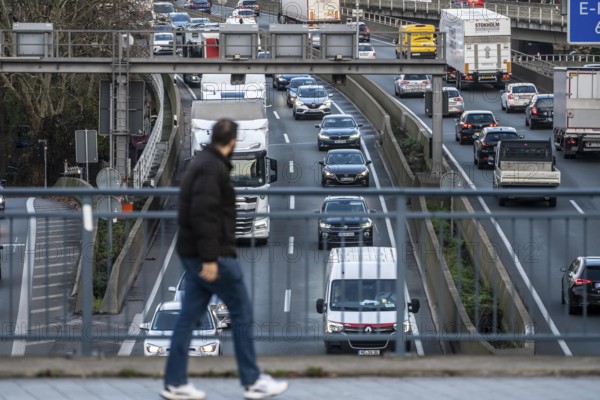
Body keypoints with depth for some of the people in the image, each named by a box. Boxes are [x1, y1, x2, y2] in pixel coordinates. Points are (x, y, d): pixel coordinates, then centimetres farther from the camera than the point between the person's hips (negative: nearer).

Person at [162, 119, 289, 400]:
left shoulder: (203, 163, 15)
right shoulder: (212, 168, -17)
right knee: (242, 313, 0)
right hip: (213, 256, -10)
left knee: (189, 316, 9)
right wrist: (209, 258, -26)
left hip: (194, 255, 10)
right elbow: (203, 215, -25)